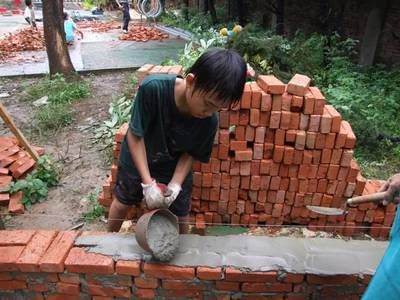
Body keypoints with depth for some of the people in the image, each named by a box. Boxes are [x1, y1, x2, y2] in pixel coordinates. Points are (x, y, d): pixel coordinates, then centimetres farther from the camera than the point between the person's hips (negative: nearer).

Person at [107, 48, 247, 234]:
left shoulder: (209, 121, -28)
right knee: (122, 203, 21)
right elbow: (135, 135, -28)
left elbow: (190, 153, -12)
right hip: (137, 161, -1)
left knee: (180, 218, 11)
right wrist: (148, 183, -30)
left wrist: (176, 184, -26)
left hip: (175, 169, 1)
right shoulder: (153, 88, -38)